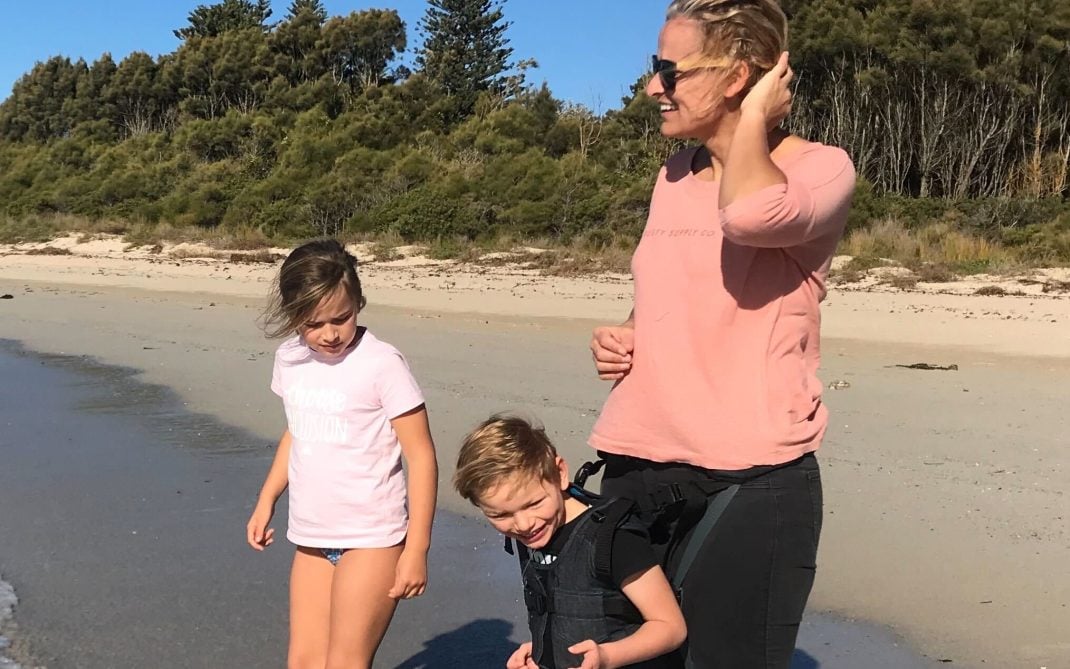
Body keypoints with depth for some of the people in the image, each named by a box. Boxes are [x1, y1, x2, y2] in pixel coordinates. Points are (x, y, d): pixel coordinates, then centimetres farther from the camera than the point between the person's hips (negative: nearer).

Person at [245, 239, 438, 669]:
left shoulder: (382, 364, -16)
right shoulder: (290, 359, 3)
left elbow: (421, 455, -13)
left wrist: (416, 549, -14)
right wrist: (266, 501, 17)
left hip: (371, 539, -6)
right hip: (311, 538, 6)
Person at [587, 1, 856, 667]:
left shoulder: (820, 168, -7)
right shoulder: (674, 176, 12)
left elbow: (752, 213, -32)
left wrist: (754, 118, -13)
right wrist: (622, 336, 5)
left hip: (750, 480, -6)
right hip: (639, 468, 7)